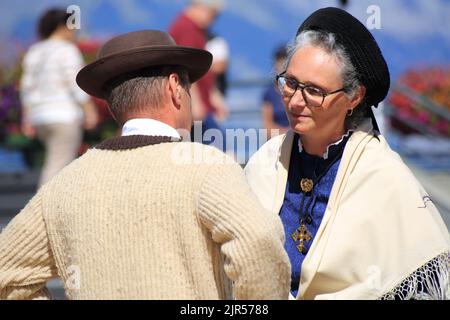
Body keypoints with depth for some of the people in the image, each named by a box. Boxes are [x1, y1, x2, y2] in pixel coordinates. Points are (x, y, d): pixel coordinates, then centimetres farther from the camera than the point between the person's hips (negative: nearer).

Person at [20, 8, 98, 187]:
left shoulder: (34, 53, 12)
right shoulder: (67, 50, -10)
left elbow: (28, 88, 11)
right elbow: (76, 85, -15)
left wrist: (28, 120, 13)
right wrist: (90, 111, -10)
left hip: (41, 116, 8)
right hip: (65, 115, -8)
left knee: (58, 159, 21)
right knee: (59, 166, -8)